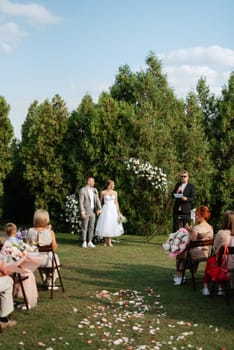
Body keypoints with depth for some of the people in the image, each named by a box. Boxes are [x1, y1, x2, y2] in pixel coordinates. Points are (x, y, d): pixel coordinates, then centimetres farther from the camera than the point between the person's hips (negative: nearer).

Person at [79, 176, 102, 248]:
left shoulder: (95, 190, 9)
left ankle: (90, 242, 14)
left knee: (91, 227, 7)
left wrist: (99, 209, -11)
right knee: (84, 227, 1)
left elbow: (97, 200, 4)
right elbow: (81, 202, -11)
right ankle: (84, 242, 8)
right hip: (86, 212, -5)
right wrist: (82, 212, -17)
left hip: (93, 212, 5)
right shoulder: (83, 190, -9)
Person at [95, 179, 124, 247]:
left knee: (112, 225, 0)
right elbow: (100, 201, 8)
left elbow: (116, 202, 7)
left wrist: (118, 211, 1)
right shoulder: (103, 192, -1)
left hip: (113, 210, 2)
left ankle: (109, 241, 9)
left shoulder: (115, 192, 6)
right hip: (105, 209, -2)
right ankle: (105, 242, 7)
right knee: (105, 225, -3)